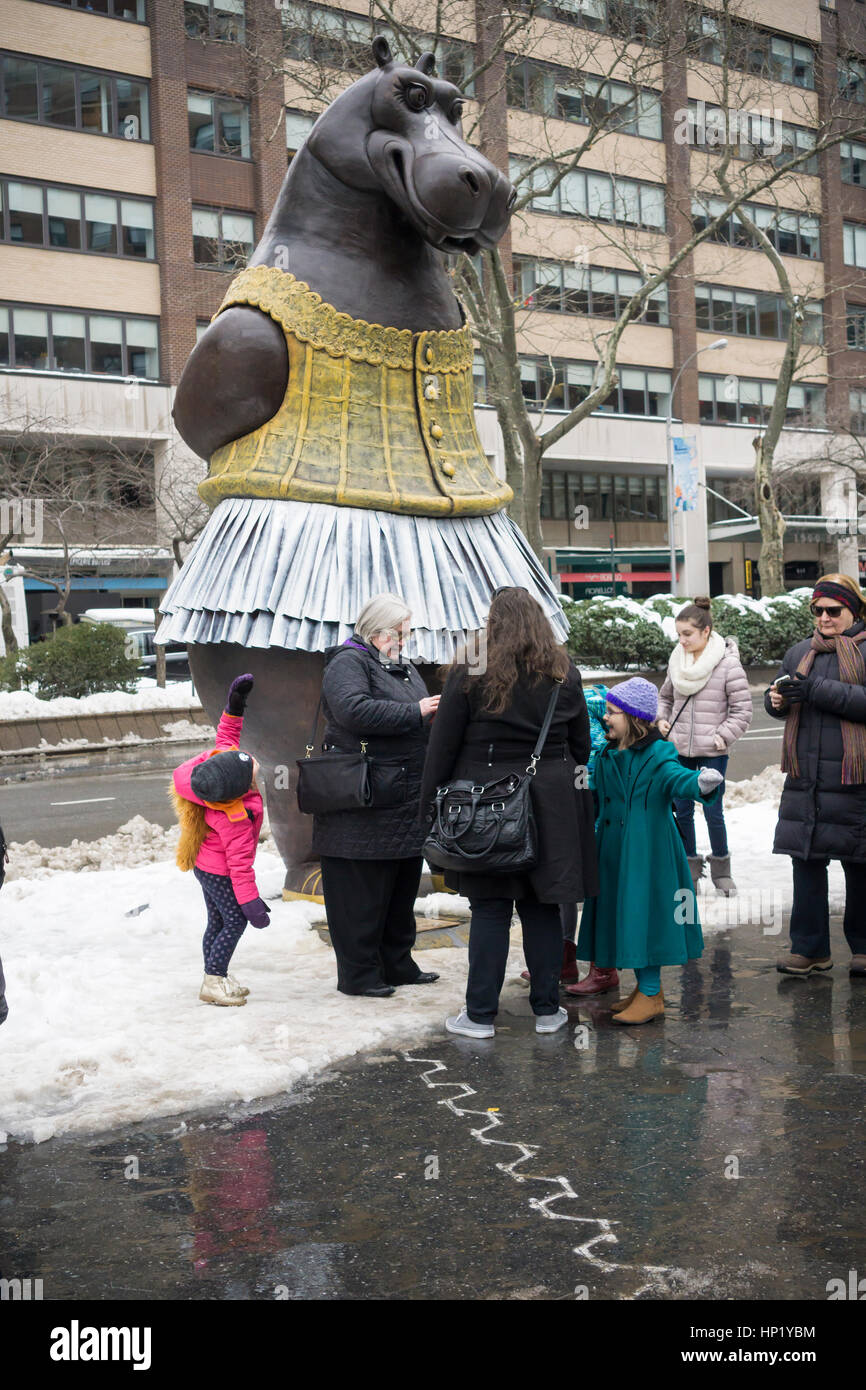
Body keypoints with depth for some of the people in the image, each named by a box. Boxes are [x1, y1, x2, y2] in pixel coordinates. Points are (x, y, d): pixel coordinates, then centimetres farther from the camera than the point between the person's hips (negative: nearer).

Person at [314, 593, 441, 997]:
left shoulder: (405, 668, 20)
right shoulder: (348, 662, -9)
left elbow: (418, 729, 30)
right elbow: (353, 709, -27)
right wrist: (414, 713, -23)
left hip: (406, 803, 9)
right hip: (363, 809, -9)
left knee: (402, 889, 16)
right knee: (361, 892, -1)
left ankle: (398, 964, 28)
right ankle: (357, 974, 9)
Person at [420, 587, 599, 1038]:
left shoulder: (470, 676, -7)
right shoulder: (564, 676, 5)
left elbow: (443, 747, -5)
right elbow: (581, 744, 13)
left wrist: (431, 807, 1)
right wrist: (569, 789, 23)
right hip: (550, 805, 3)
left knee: (489, 909, 3)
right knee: (542, 907, 10)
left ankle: (480, 1014, 10)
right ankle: (547, 1010, 18)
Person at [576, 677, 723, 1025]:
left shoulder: (657, 755, -13)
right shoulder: (607, 757, 9)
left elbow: (675, 777, -31)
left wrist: (700, 784, -50)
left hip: (647, 852, -8)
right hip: (615, 852, 8)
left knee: (643, 913, -5)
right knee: (623, 915, 12)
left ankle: (651, 994, 6)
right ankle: (645, 987, 26)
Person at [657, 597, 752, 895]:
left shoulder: (728, 663, -10)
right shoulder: (676, 660, 5)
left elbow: (742, 710, -6)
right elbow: (665, 696, 22)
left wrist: (721, 737, -13)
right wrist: (662, 720, 6)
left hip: (713, 753, -4)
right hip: (680, 749, 4)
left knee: (713, 812, 0)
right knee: (682, 811, 8)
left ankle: (721, 868, 19)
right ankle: (690, 868, 22)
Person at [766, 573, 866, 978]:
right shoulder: (799, 652, 14)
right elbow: (779, 699, 20)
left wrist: (816, 691, -22)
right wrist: (776, 699, -3)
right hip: (806, 777, 5)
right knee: (806, 859, 4)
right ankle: (810, 948, 12)